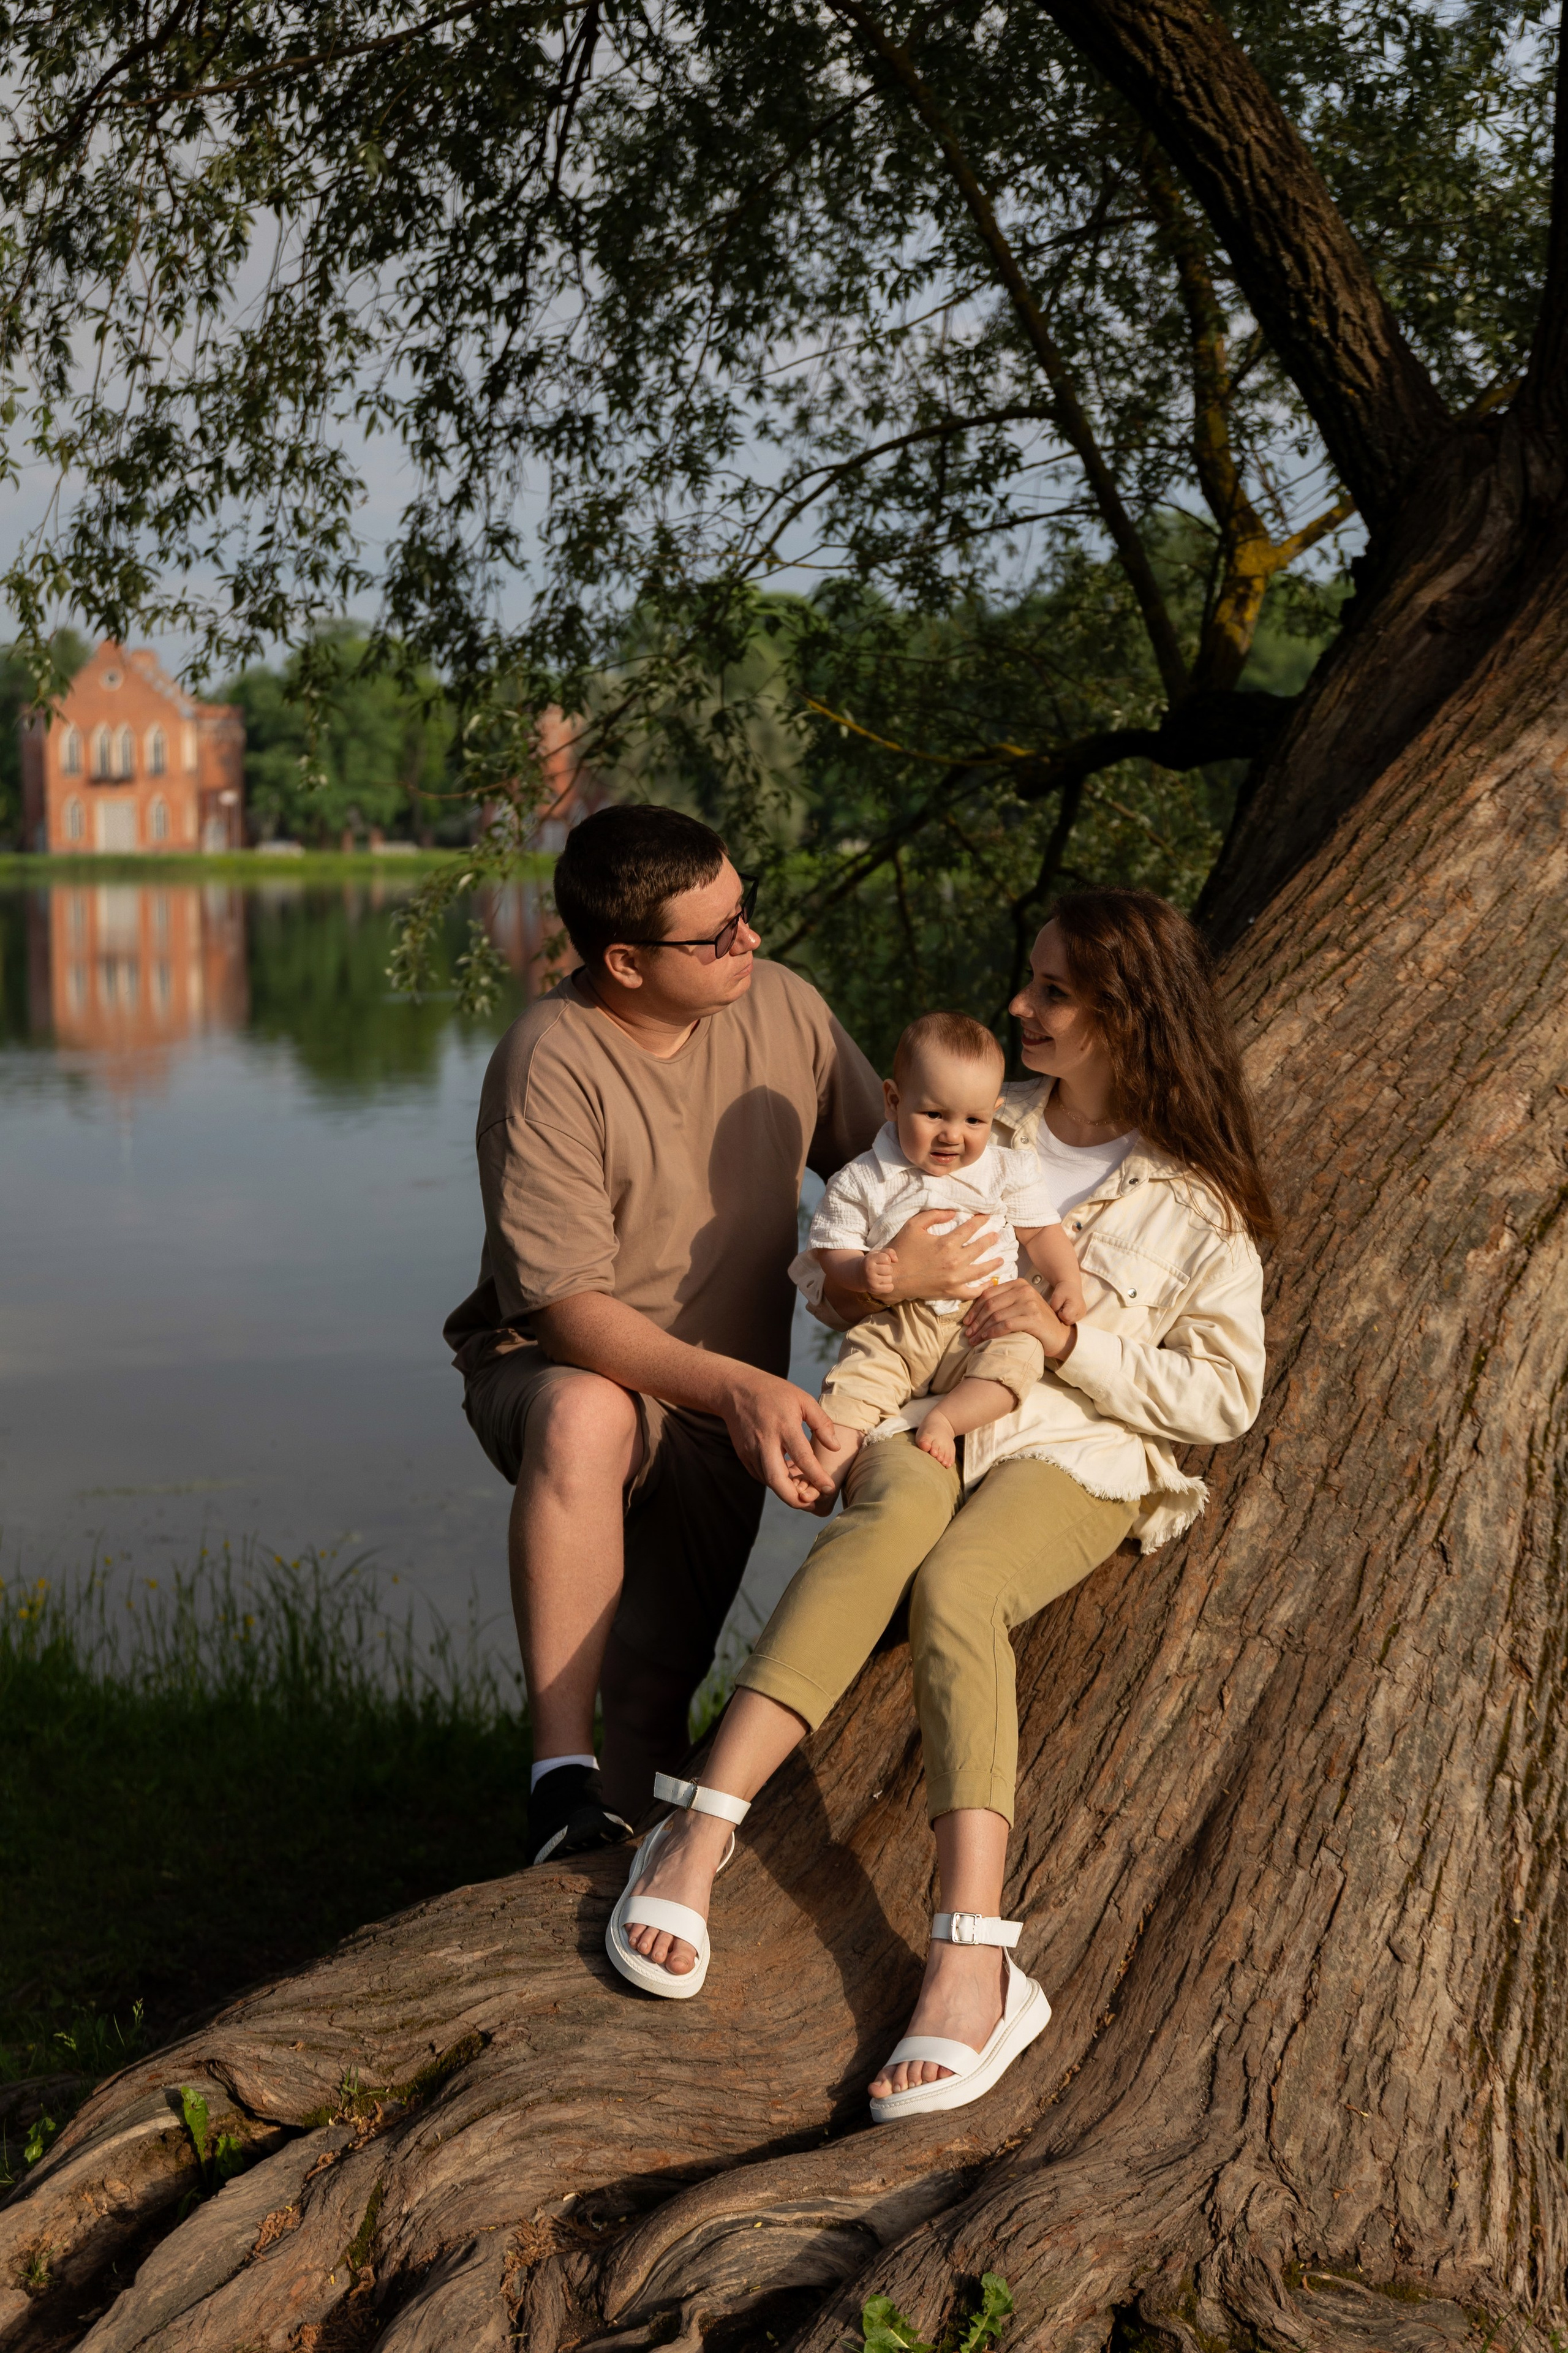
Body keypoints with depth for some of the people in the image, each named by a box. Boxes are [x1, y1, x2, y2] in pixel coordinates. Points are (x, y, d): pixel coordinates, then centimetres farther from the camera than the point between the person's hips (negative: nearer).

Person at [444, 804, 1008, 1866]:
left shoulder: (782, 1006, -7)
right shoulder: (551, 1064, -23)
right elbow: (566, 1307, -27)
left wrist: (897, 1267, -17)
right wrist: (738, 1387, -41)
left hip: (722, 1414, 5)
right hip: (555, 1366, -5)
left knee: (654, 1690, -3)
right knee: (583, 1418, -40)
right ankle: (561, 1777, -36)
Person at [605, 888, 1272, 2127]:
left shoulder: (1198, 1203, 6)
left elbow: (1224, 1396, 2)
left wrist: (1071, 1338, -10)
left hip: (1077, 1453, -2)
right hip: (924, 1415, 2)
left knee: (954, 1586, -36)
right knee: (899, 1511, -37)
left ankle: (972, 1963, -46)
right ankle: (696, 1834, -46)